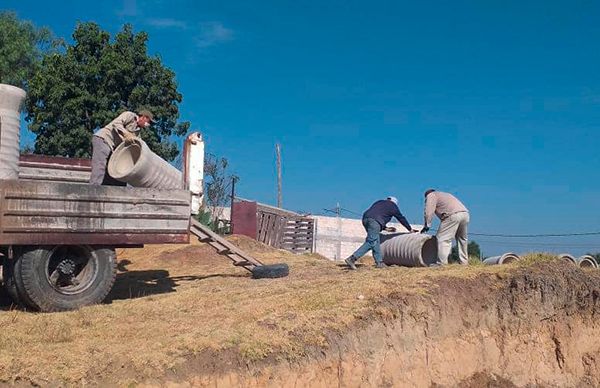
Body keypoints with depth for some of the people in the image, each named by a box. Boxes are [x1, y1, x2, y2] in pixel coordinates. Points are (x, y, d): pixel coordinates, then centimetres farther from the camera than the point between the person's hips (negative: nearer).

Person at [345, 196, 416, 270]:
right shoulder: (393, 206, 19)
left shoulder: (380, 202, 34)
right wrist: (410, 229, 40)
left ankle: (379, 262, 14)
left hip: (365, 218, 8)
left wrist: (385, 228, 44)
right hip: (374, 221, -8)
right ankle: (352, 258, -21)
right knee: (370, 243, -10)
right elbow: (401, 218, 28)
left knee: (376, 242, 15)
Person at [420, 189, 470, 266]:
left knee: (443, 238, -6)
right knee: (462, 238, 21)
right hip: (465, 213, 8)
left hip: (453, 215, -8)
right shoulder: (444, 194, 38)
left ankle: (441, 263, -12)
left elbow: (429, 212, 0)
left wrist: (426, 226, 5)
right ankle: (464, 261, 26)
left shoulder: (431, 195, 14)